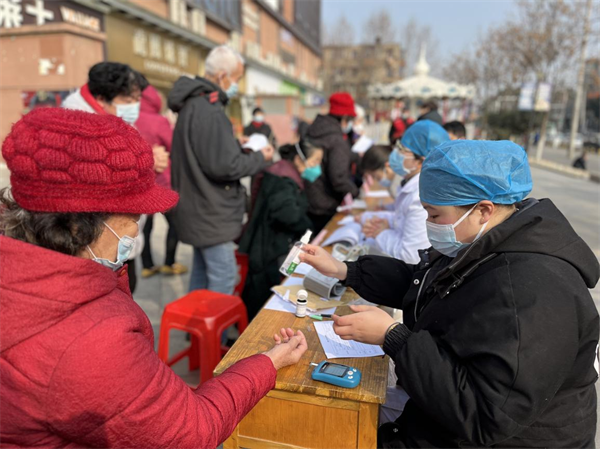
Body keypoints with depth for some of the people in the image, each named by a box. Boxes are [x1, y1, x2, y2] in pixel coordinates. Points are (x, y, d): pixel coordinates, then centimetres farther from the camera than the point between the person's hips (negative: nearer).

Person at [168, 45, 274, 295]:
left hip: (199, 211, 11)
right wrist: (260, 159, -11)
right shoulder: (209, 111, -22)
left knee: (202, 272, 22)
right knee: (223, 279, -2)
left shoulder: (194, 104, 11)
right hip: (212, 215, -11)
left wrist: (235, 144, 12)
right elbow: (224, 166, -25)